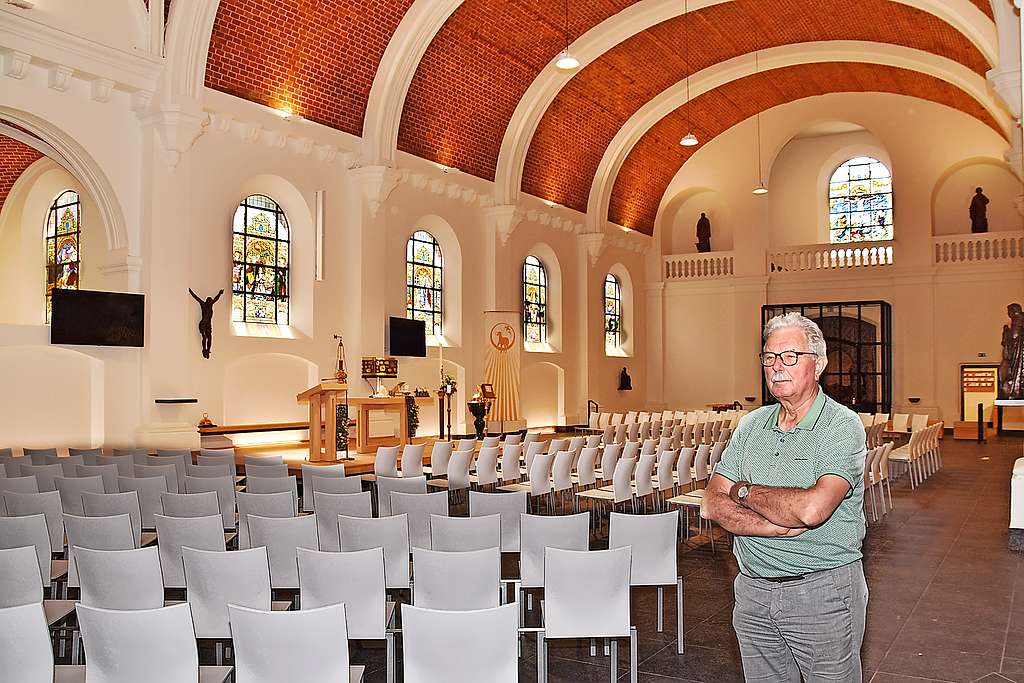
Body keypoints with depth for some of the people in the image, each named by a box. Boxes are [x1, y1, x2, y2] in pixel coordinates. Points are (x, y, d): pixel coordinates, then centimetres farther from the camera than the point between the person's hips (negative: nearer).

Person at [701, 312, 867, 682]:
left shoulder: (842, 426, -13)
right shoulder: (751, 425, 5)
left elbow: (811, 508, -29)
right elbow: (711, 504, -4)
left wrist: (744, 491, -12)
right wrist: (779, 527, -19)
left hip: (823, 593, -5)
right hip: (753, 590, 5)